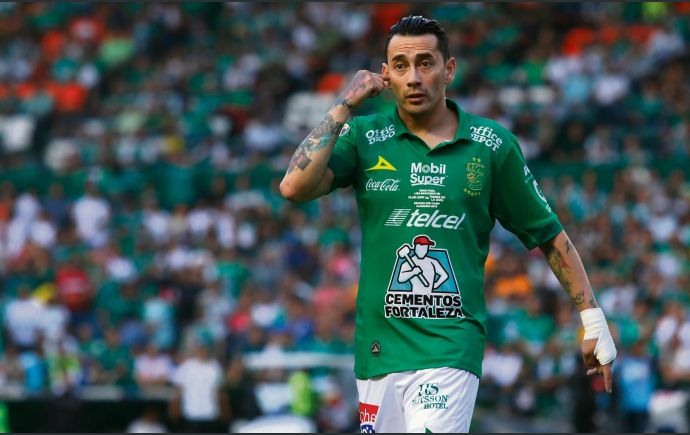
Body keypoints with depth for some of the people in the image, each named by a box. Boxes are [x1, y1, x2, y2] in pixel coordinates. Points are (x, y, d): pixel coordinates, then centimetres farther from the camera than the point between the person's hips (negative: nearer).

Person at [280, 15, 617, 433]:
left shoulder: (493, 145, 4)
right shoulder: (364, 136, 5)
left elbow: (549, 235, 11)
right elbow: (294, 187, -11)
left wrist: (593, 319, 9)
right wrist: (345, 105, -6)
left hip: (451, 349, -2)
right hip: (377, 348, 2)